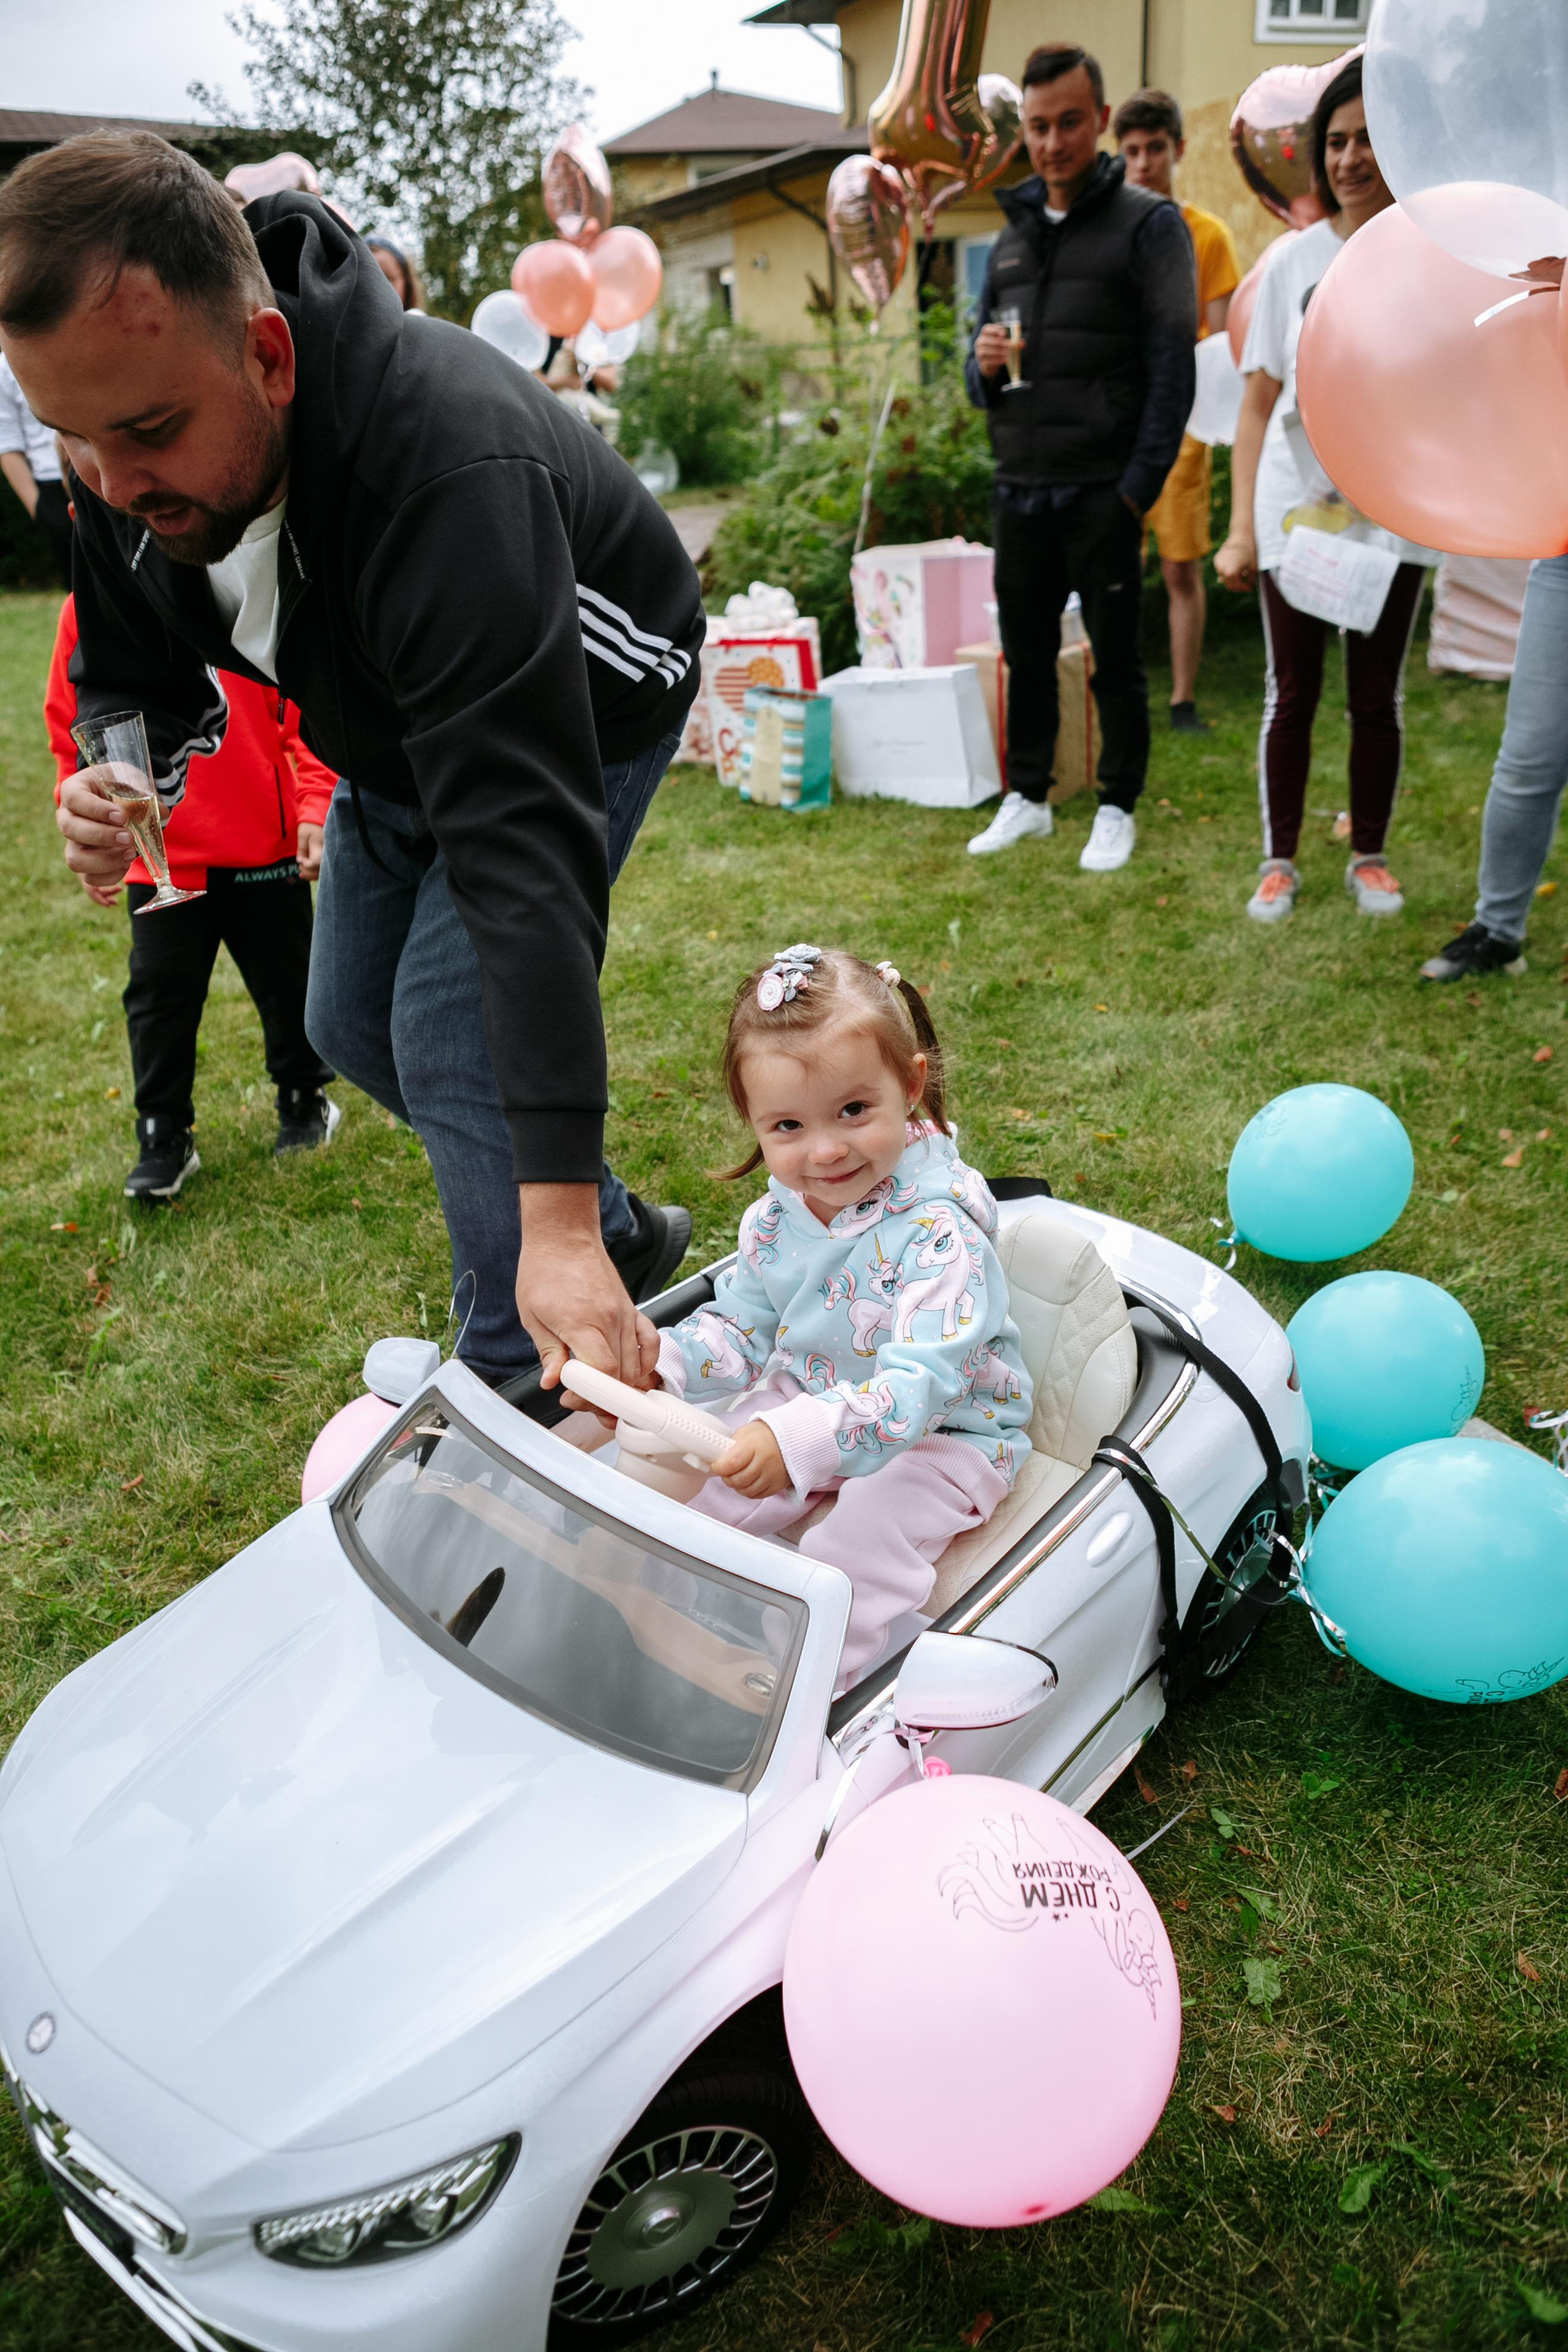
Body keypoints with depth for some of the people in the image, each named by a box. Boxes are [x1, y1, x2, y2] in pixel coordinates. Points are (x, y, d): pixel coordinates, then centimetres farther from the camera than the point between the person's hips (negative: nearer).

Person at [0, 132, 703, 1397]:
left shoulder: (449, 467, -43)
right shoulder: (126, 466, -20)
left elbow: (522, 836, -49)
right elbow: (137, 670, -2)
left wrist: (557, 1224, -51)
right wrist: (119, 782, -30)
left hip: (581, 706, -8)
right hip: (395, 734, 8)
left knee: (453, 1045, -17)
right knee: (353, 1026, 14)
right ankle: (622, 1235, 31)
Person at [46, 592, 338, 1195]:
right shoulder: (88, 607, -1)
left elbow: (306, 712, -2)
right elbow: (74, 735, 6)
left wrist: (314, 809, -12)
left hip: (267, 847, 0)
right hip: (160, 858, 1)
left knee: (286, 986, 13)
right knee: (159, 995, 3)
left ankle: (303, 1100, 36)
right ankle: (163, 1139, 18)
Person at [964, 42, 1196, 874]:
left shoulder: (1148, 224, -3)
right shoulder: (1012, 237, 16)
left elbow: (1172, 365, -9)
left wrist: (1140, 486, -16)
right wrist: (984, 365, -4)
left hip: (1102, 492, -6)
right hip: (1019, 488, 6)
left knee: (1115, 657, 2)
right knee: (1027, 651, 12)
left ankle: (1118, 811, 13)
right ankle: (1027, 798, 24)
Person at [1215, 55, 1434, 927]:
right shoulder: (1294, 259, 5)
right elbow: (1259, 404, 4)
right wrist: (1241, 526, -2)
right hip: (1295, 510, 0)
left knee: (1379, 695, 6)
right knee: (1292, 693, 4)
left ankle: (1370, 857, 21)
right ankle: (1280, 861, 16)